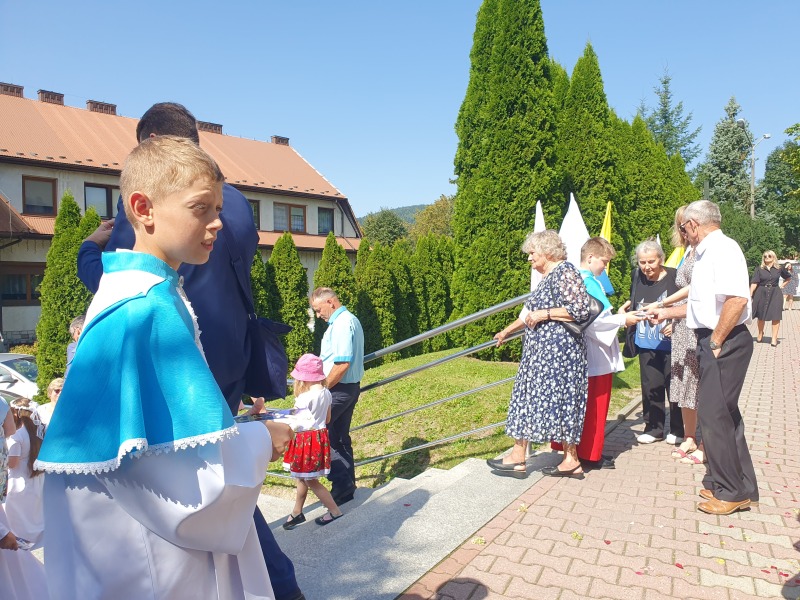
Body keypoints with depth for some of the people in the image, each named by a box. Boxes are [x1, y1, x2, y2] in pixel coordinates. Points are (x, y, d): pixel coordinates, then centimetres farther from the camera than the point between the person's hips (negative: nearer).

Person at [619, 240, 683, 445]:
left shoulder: (674, 277, -14)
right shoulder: (637, 276, 2)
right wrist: (625, 307, 1)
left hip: (671, 342, -5)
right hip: (646, 343, 5)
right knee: (651, 387, 11)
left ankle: (678, 430, 22)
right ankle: (654, 429, 23)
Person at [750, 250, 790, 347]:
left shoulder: (779, 269, 4)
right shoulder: (759, 269, -2)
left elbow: (788, 277, 22)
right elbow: (754, 283, -9)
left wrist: (782, 285, 9)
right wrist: (750, 295, -18)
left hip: (775, 294, 1)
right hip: (761, 294, -1)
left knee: (776, 316, -4)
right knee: (761, 316, 9)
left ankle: (774, 338, 0)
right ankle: (760, 334, 32)